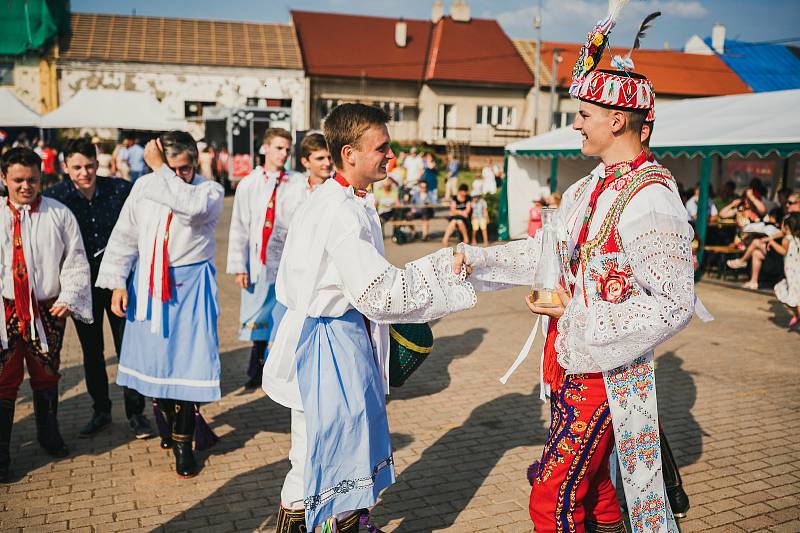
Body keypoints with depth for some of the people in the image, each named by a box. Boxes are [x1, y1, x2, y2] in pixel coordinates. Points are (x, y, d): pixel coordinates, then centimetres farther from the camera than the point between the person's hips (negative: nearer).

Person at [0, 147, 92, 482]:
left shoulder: (59, 214, -1)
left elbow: (76, 262, 1)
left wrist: (69, 297, -11)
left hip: (48, 311, 1)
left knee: (46, 376, 17)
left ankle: (48, 435, 38)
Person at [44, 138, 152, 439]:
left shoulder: (121, 190, -9)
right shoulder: (54, 197, -6)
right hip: (83, 284, 2)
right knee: (91, 351, 13)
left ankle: (135, 413, 16)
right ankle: (101, 411, 29)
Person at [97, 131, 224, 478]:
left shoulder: (210, 190, -9)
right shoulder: (144, 187, 2)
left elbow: (191, 207, -33)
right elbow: (124, 237, 6)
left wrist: (159, 169, -25)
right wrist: (117, 283, 2)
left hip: (190, 286, -4)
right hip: (148, 284, 4)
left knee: (187, 361, -3)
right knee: (153, 356, 14)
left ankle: (183, 443, 12)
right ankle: (165, 424, 39)